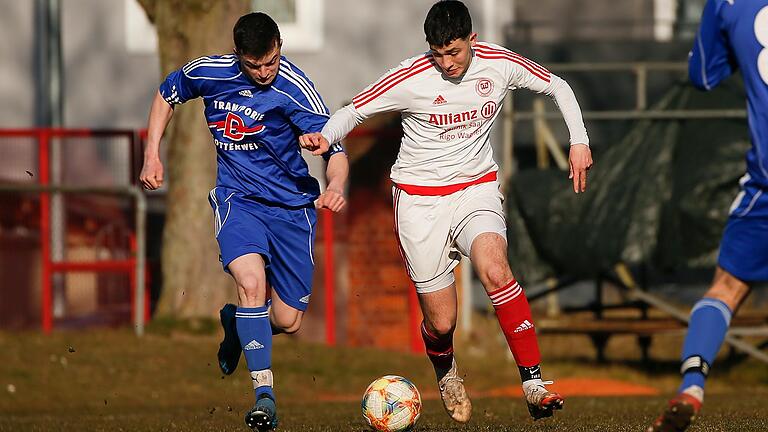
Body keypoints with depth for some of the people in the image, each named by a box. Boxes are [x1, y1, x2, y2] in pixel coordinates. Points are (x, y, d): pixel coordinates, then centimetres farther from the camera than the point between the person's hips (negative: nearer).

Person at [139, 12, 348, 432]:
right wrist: (152, 156, 4)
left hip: (292, 204, 0)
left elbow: (334, 148, -19)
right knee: (251, 282, -29)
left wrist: (335, 186, -41)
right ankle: (264, 395, -25)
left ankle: (235, 321, 39)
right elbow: (166, 94, 13)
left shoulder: (293, 87, -18)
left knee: (287, 322, 3)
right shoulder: (207, 73, -9)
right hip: (237, 196, 0)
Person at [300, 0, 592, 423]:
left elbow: (557, 87, 10)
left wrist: (579, 142, 0)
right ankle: (445, 372, 38)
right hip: (420, 199, -1)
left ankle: (533, 383, -26)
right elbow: (353, 111, -6)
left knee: (495, 271, -31)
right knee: (441, 321, 0)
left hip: (476, 189, 1)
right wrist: (324, 137, -27)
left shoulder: (500, 65, -7)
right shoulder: (410, 79, -15)